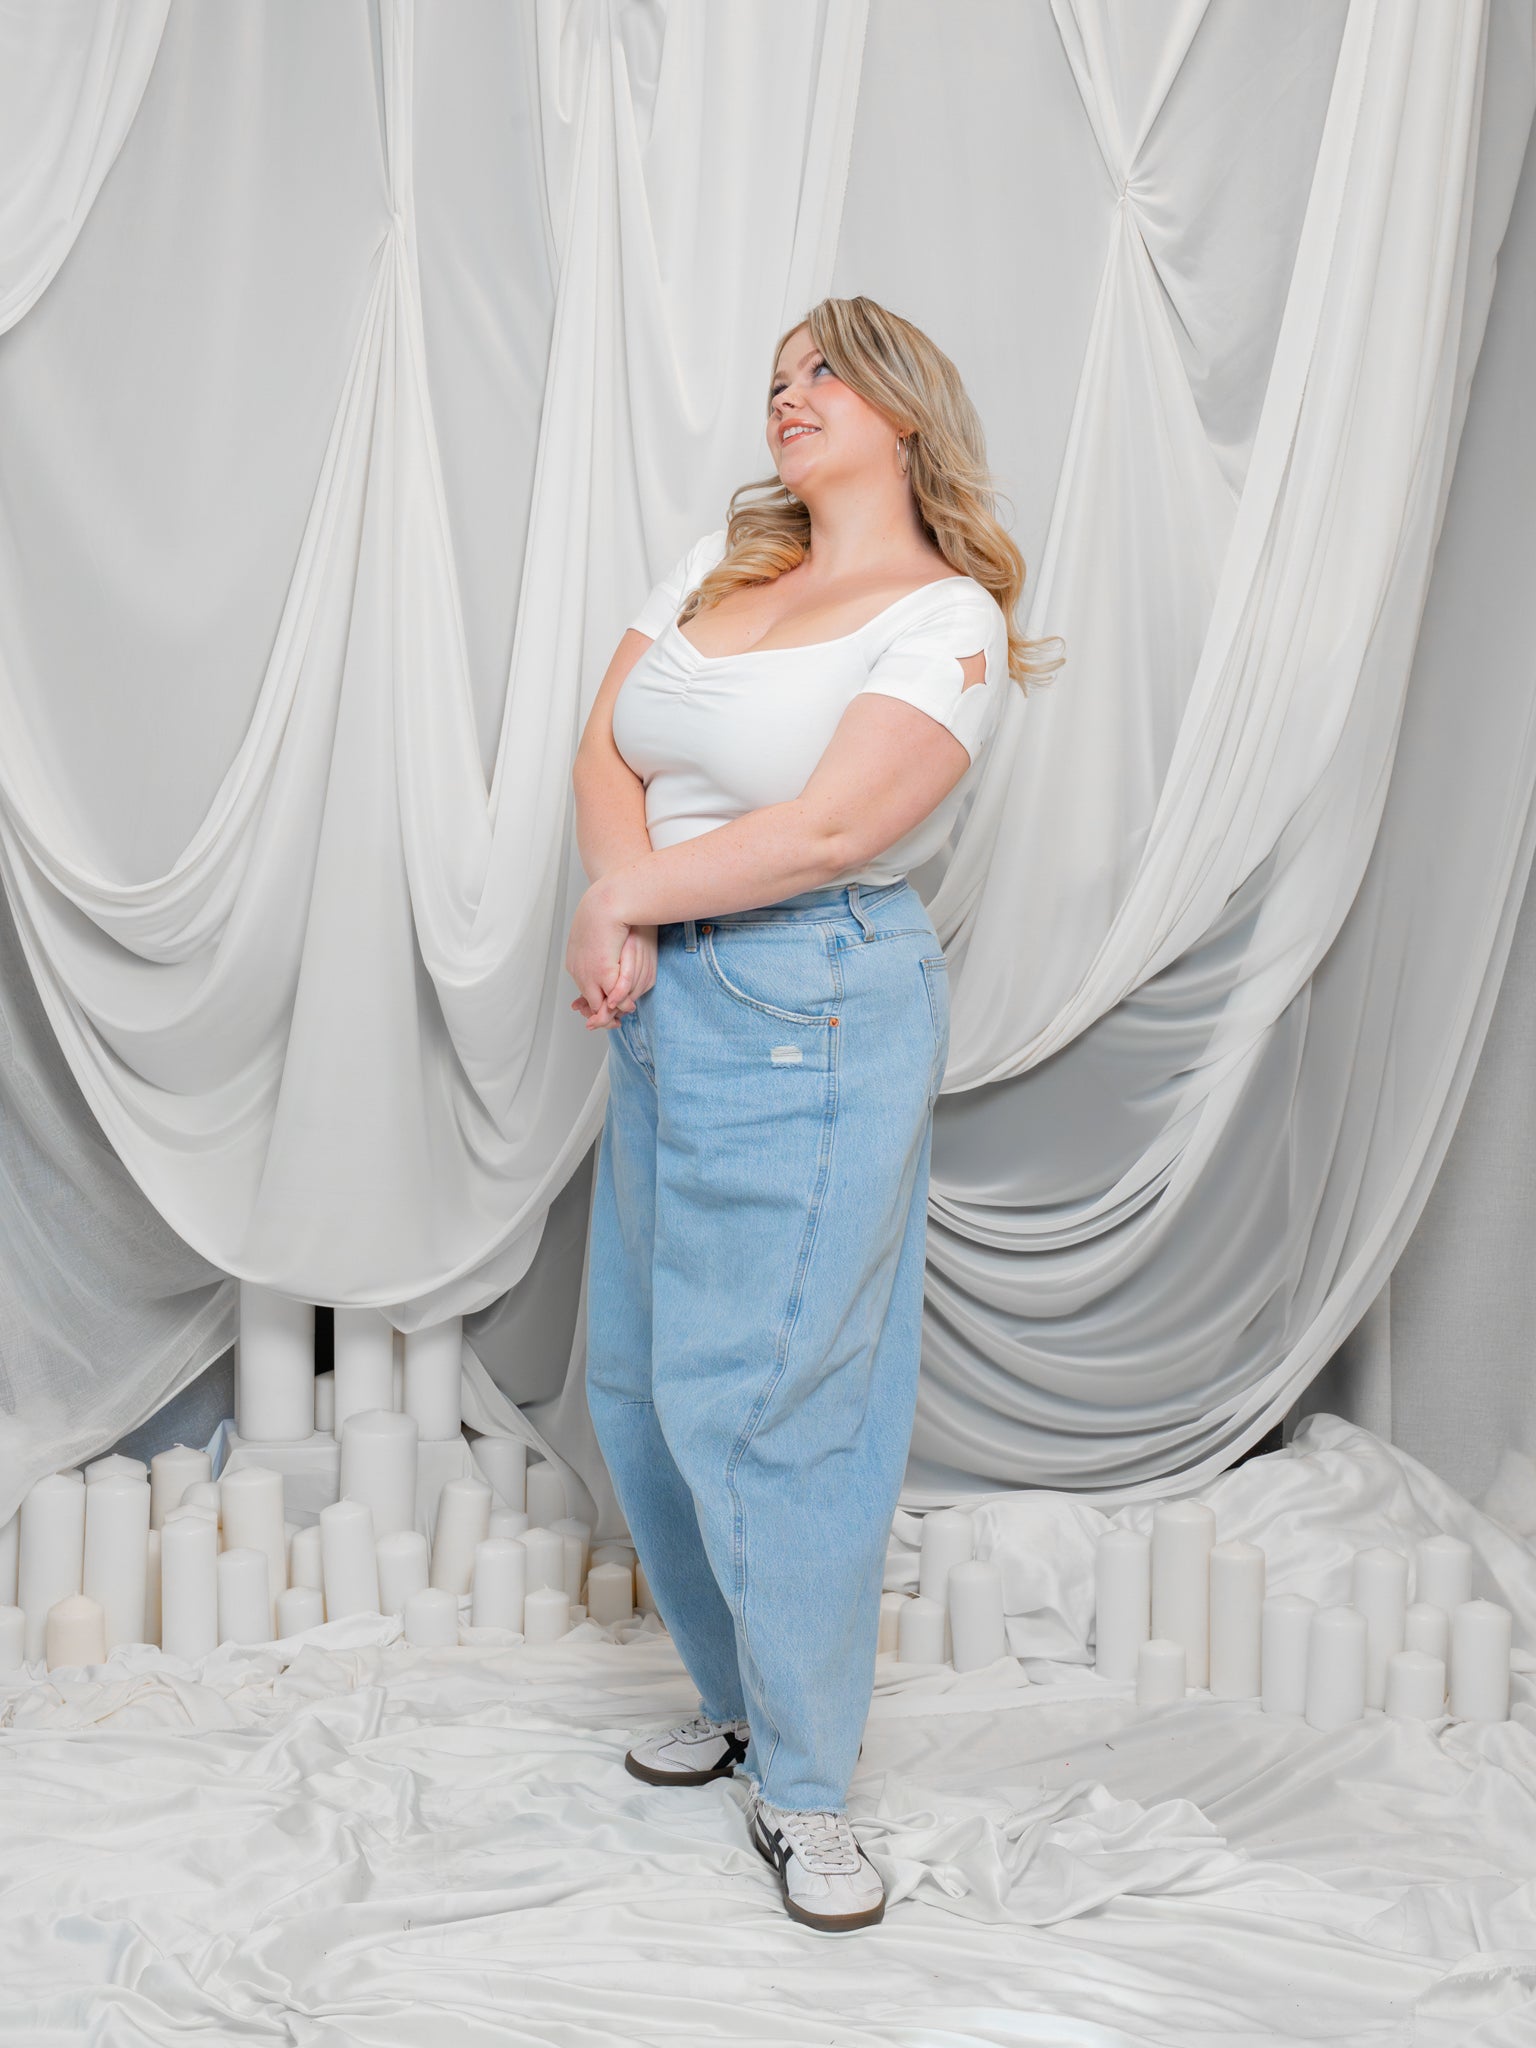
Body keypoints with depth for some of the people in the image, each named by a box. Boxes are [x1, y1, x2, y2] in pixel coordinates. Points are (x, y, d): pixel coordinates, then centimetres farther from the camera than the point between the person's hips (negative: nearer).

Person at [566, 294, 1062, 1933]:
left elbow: (831, 826, -19)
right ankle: (737, 1695, 32)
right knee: (637, 1378, 13)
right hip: (665, 1000, 8)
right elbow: (607, 747, 5)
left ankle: (803, 1786, 11)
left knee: (764, 1394, -5)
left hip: (816, 1012, -7)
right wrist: (622, 916, -12)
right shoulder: (721, 560, 13)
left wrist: (624, 895, -11)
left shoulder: (951, 619, -9)